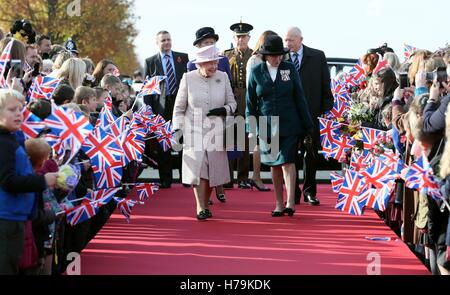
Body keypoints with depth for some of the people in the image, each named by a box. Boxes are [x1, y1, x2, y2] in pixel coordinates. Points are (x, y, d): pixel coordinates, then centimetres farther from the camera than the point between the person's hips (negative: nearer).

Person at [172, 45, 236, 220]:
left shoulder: (222, 77, 4)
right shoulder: (188, 78, 0)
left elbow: (232, 103, 11)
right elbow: (179, 107, 6)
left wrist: (224, 110, -11)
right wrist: (178, 129, -3)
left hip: (215, 132, 2)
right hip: (194, 132, -2)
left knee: (212, 171, 3)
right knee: (198, 169, -12)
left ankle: (205, 205, 18)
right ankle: (201, 208, -12)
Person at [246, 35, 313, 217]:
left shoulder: (290, 69, 1)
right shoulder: (256, 72, 2)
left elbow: (299, 98, 4)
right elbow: (251, 102, 6)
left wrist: (307, 125, 4)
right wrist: (251, 128, 2)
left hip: (288, 125, -2)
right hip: (267, 125, 2)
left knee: (287, 161, -14)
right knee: (274, 164, 7)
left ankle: (290, 203, -17)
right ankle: (279, 204, 14)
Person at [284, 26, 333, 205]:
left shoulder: (317, 56, 3)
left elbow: (325, 85, 5)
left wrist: (326, 109, -1)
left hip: (312, 112, 1)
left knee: (311, 153, 8)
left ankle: (309, 191, 18)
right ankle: (293, 193, 10)